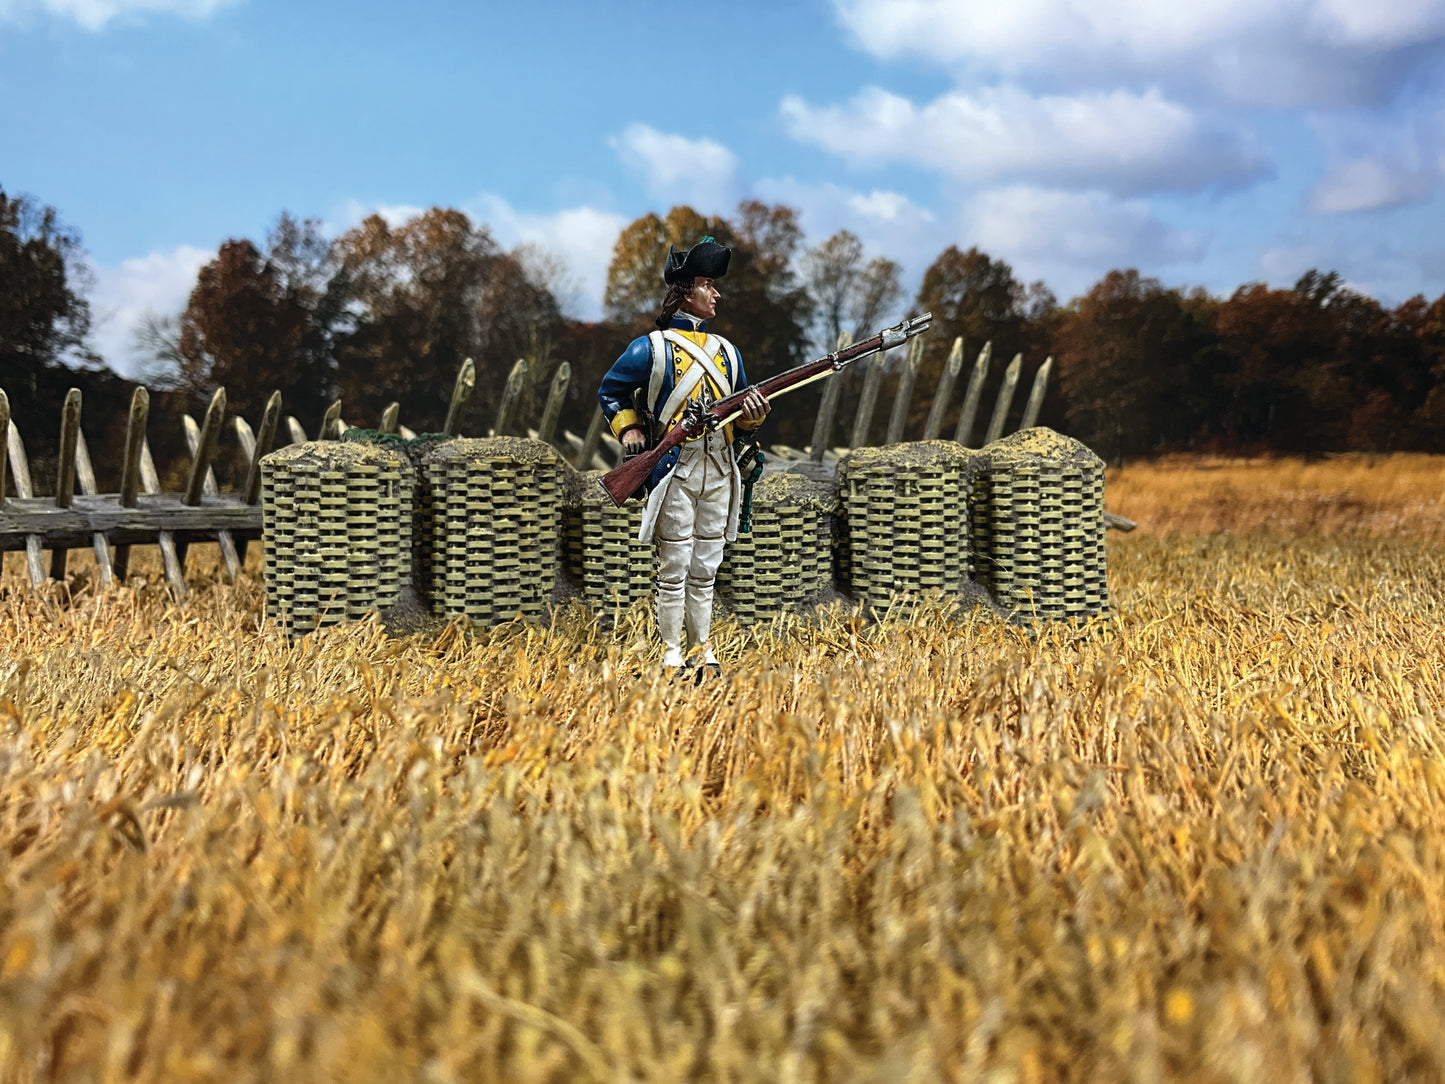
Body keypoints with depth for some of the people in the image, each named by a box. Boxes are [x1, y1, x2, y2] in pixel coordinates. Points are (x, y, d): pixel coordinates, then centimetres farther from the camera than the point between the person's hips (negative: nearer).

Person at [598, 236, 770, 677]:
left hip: (719, 473, 5)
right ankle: (671, 655, 7)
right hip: (676, 471, -5)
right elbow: (609, 392, 9)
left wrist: (753, 413, -2)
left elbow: (740, 416, 20)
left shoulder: (726, 351, 15)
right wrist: (628, 428, -5)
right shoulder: (651, 348, -1)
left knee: (705, 570, 10)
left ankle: (702, 651, 17)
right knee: (674, 570, -1)